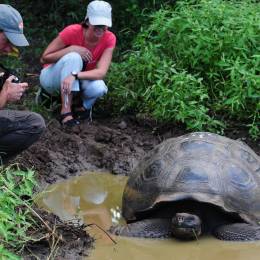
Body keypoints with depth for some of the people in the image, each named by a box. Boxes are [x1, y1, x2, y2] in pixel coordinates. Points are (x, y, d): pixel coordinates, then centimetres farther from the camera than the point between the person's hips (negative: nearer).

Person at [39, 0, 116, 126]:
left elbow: (101, 72, -28)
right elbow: (44, 58, -20)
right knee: (73, 57, -34)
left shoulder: (109, 39, -18)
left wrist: (75, 75, -45)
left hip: (79, 81, 2)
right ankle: (66, 111, -31)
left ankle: (84, 106, 1)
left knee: (98, 88, -33)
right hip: (52, 78, -2)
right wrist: (71, 49, -34)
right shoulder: (72, 31, -25)